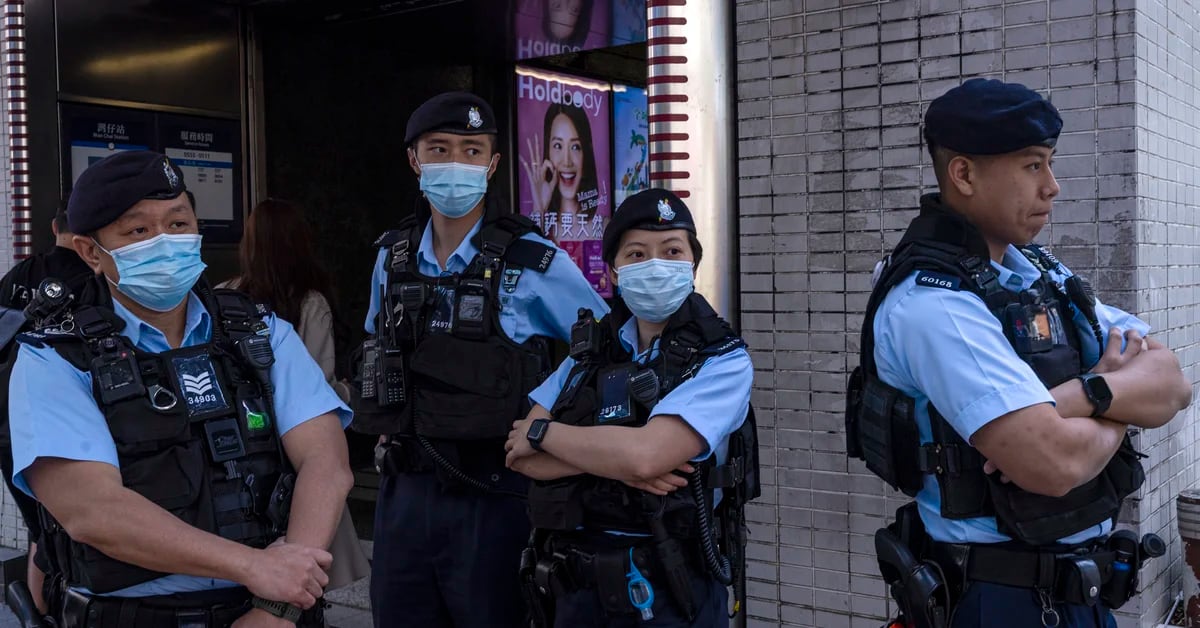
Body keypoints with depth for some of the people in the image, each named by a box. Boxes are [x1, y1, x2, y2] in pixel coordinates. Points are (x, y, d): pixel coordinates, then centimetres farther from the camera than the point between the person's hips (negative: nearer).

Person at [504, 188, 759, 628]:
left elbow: (647, 455, -24)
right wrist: (619, 464, -17)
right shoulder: (590, 347, 5)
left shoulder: (723, 361, -11)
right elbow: (520, 454, -2)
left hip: (666, 591, -4)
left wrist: (543, 432, -10)